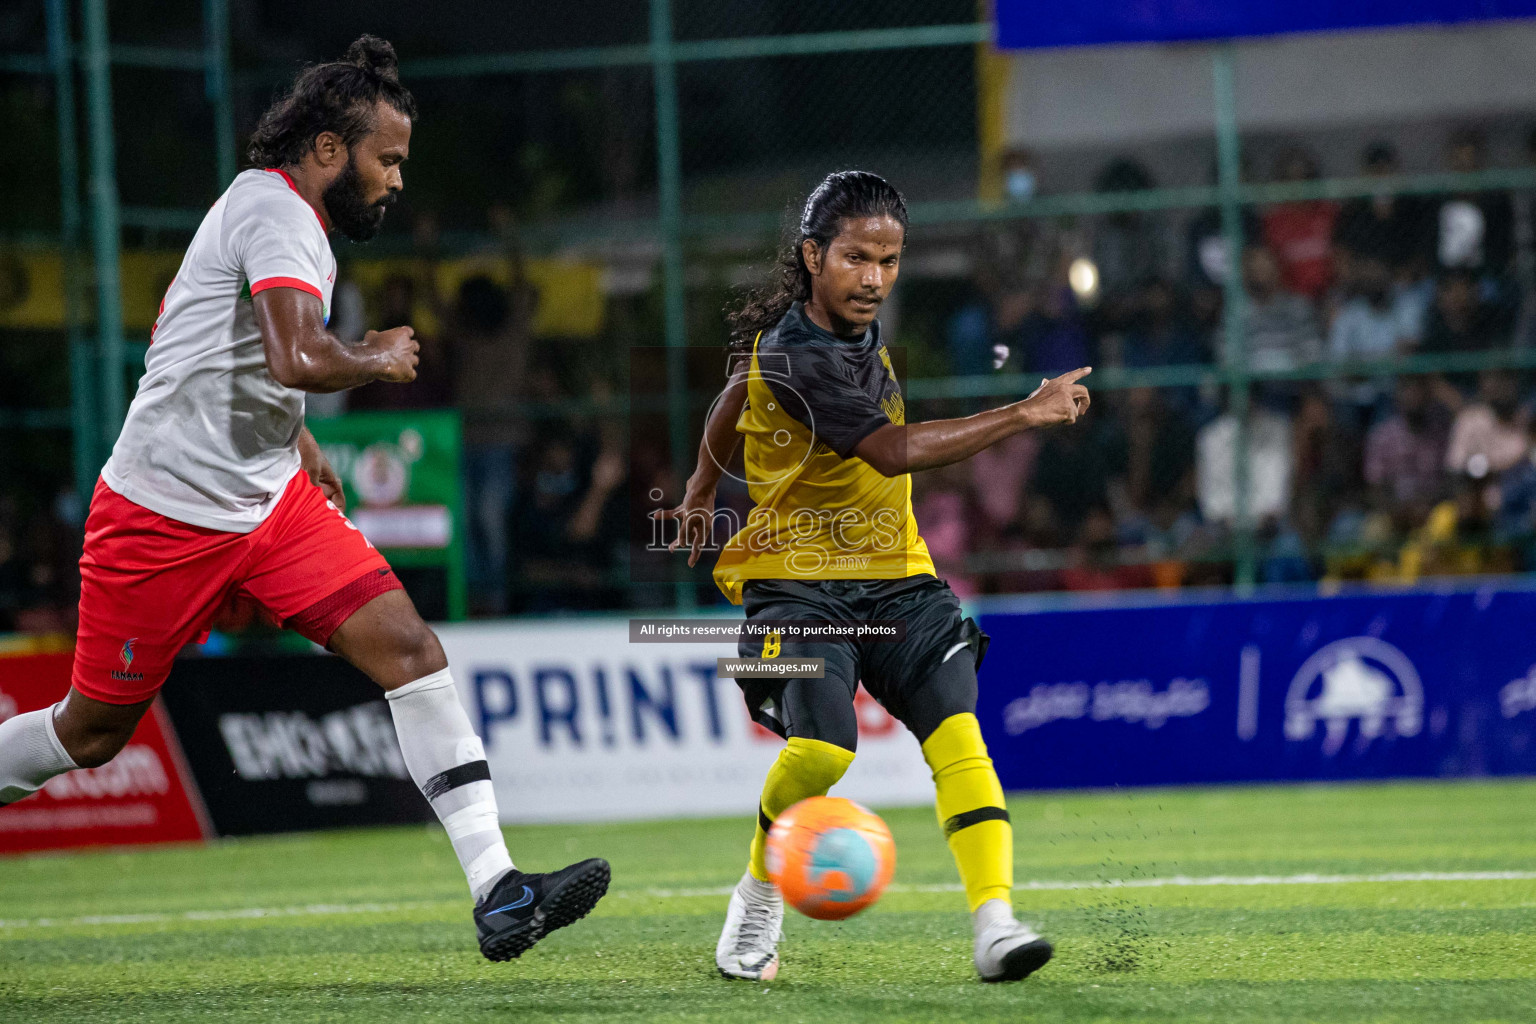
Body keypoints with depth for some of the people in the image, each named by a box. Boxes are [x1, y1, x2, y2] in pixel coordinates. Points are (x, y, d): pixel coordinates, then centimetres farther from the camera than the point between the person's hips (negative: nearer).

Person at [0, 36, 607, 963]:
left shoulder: (295, 219, 13)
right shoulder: (274, 210, -18)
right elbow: (300, 361, -33)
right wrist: (378, 360, -13)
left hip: (269, 498, 8)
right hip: (168, 512, -8)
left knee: (407, 643, -9)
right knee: (93, 729, 2)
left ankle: (497, 894, -15)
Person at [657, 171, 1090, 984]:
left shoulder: (855, 329, 8)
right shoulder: (794, 354, -20)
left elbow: (743, 382, 26)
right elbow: (893, 451, -29)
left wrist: (702, 488, 40)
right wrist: (1026, 416, -31)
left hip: (896, 579, 7)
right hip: (800, 584, -7)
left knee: (956, 729, -15)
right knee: (822, 747, -25)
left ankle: (995, 923, -27)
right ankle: (758, 896, 5)